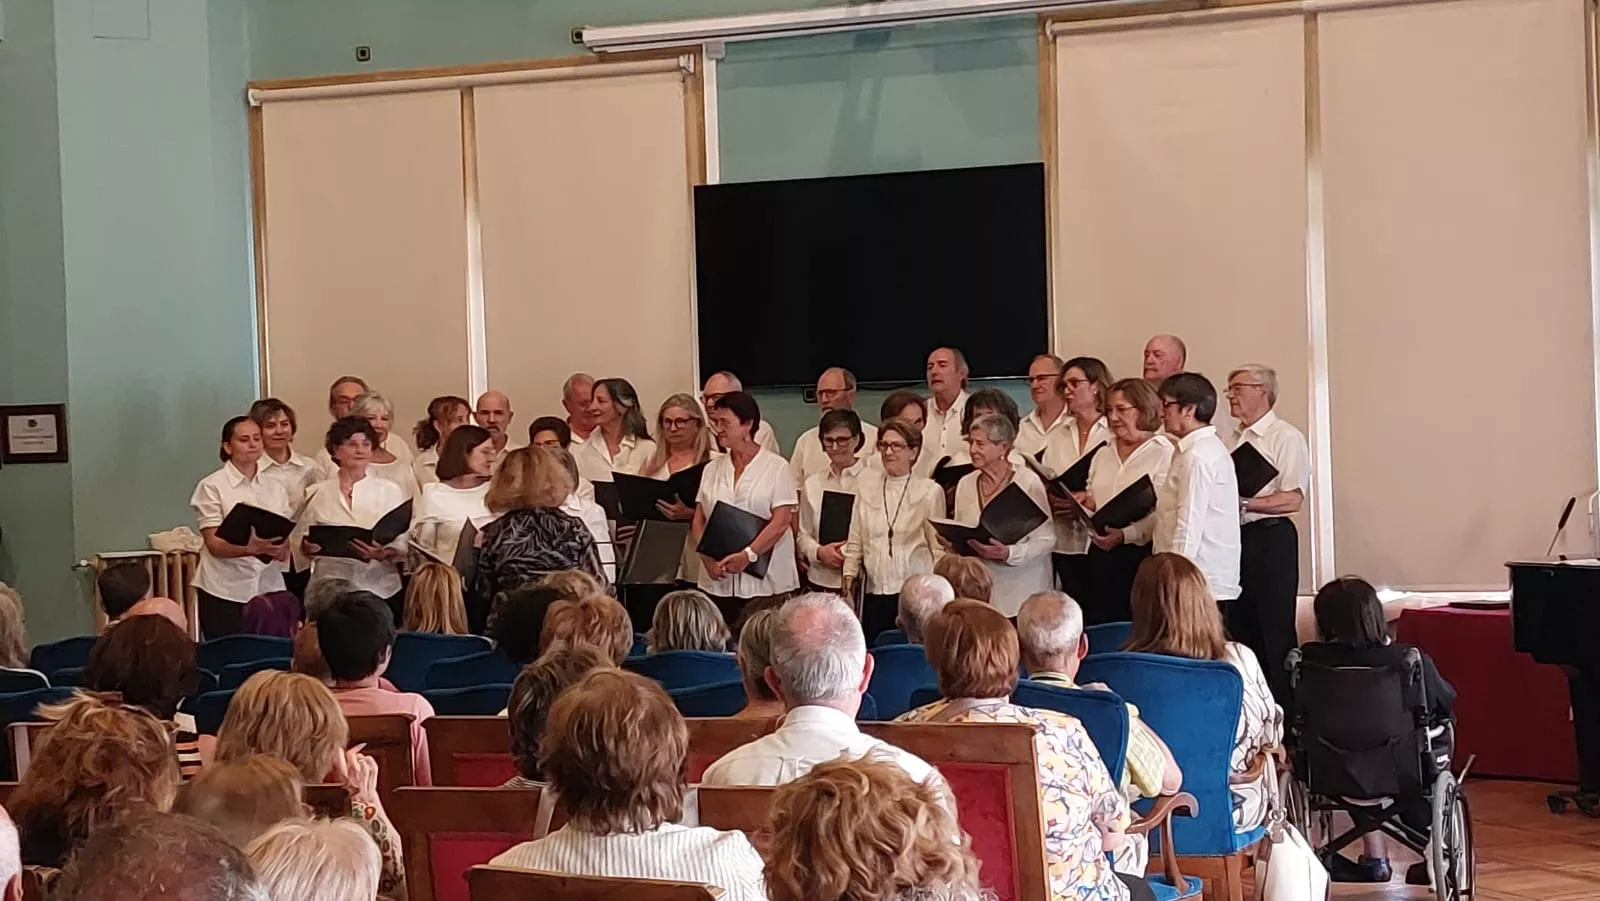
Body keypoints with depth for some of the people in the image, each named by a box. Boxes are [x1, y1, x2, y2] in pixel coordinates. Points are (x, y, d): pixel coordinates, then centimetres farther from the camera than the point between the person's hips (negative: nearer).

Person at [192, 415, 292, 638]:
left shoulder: (274, 487, 13)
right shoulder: (212, 486, -1)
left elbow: (286, 541, 8)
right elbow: (214, 544, -9)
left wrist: (280, 549, -16)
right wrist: (251, 548, -27)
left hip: (268, 588, 4)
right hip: (224, 591, -3)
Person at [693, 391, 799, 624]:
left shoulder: (777, 467, 0)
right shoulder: (712, 469, 14)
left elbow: (780, 522, -8)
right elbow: (698, 522, 11)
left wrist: (747, 556, -18)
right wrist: (708, 559, -6)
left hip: (765, 581, -4)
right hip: (717, 582, 4)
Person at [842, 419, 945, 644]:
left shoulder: (930, 491, -2)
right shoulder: (868, 484, 9)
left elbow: (939, 547, 1)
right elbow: (855, 540, 15)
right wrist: (850, 573, 11)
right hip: (874, 592, 4)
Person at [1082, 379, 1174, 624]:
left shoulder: (1164, 453, -7)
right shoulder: (1103, 456, 16)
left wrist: (1125, 535, -24)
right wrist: (1084, 504, 4)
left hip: (1141, 555, -7)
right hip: (1101, 556, 7)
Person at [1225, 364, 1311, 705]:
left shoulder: (1286, 438, -7)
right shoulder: (1232, 440, 17)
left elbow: (1293, 499, -15)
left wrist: (1244, 504, -21)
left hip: (1269, 539, -8)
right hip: (1233, 538, 8)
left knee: (1275, 635, -5)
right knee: (1239, 630, 10)